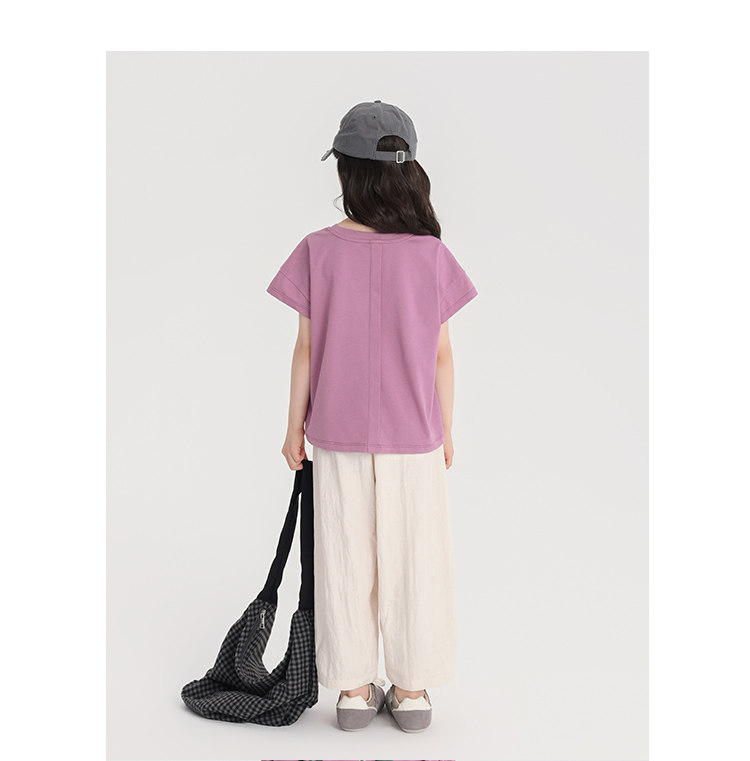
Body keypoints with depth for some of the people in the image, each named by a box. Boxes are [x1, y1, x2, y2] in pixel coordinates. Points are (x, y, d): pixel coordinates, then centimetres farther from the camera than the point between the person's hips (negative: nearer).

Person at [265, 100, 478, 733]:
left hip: (338, 433, 0)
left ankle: (354, 688, 23)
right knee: (413, 559, 12)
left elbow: (307, 348, -5)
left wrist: (295, 425, 6)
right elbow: (441, 354, -3)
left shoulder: (319, 251, -8)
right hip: (412, 435, 0)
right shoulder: (430, 254, -7)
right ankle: (411, 690, 23)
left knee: (346, 558, 12)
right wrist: (445, 429, 9)